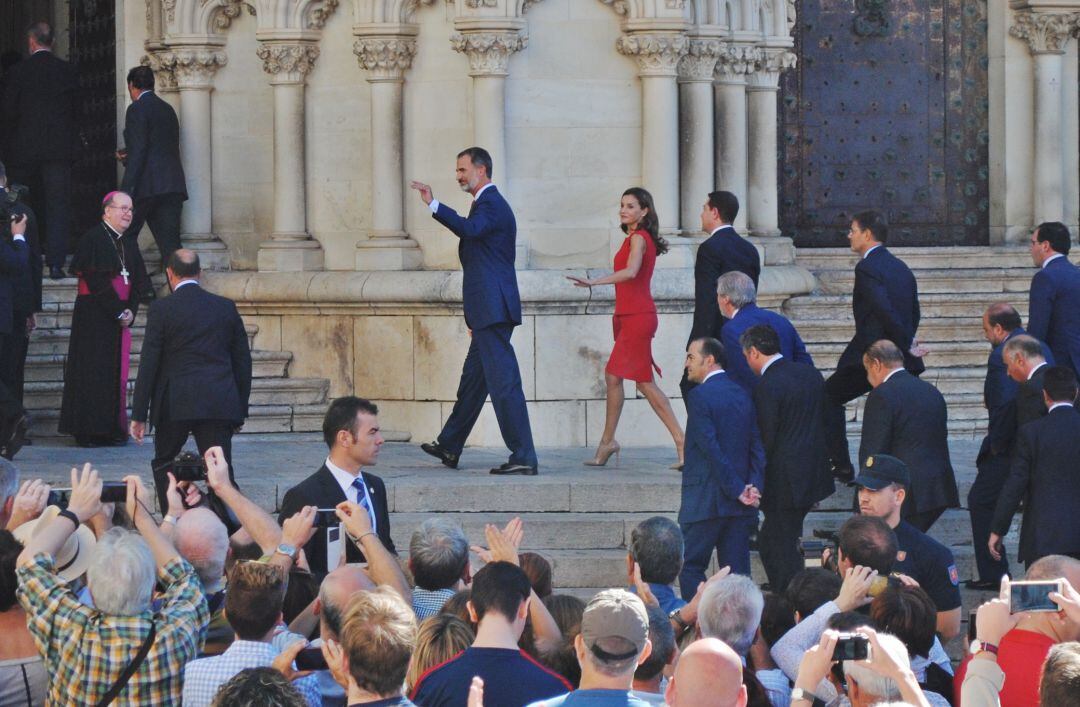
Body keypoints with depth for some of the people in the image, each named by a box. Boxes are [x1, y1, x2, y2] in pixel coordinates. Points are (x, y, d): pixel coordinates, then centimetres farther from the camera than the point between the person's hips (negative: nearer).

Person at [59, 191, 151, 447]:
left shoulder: (129, 244, 14)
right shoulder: (93, 239, -9)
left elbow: (138, 282, 11)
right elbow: (97, 281, -15)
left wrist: (131, 311, -5)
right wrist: (118, 311, -16)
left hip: (120, 318, 7)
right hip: (94, 318, -7)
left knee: (118, 373, 5)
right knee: (94, 371, -6)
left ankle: (113, 430, 9)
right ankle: (88, 431, -3)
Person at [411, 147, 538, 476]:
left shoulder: (490, 204, -11)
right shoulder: (489, 203, 22)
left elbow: (469, 229, -33)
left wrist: (433, 205, -35)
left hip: (492, 310, -11)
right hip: (489, 312, 11)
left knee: (504, 381, -11)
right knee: (473, 378, 19)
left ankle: (523, 457, -13)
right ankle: (449, 448, 30)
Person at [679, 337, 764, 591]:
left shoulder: (700, 396, -11)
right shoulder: (742, 394, 11)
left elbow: (711, 449, -16)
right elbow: (758, 446, 6)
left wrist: (738, 490, -13)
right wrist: (754, 486, -3)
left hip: (704, 502, -7)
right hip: (739, 504, 7)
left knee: (690, 567, 0)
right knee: (737, 571, 7)